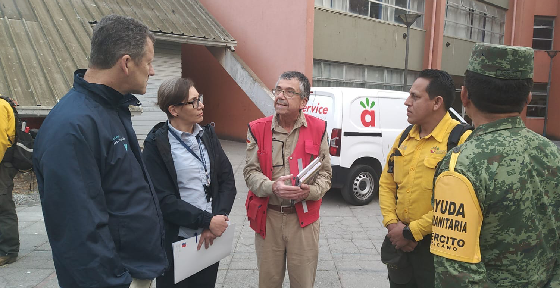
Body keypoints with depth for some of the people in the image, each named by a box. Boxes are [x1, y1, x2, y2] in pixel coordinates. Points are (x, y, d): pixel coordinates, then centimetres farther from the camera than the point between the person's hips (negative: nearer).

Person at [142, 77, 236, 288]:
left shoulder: (207, 134, 5)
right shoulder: (157, 144, -9)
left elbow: (227, 181, 2)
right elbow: (164, 200, -14)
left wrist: (217, 219, -11)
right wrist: (207, 221, -17)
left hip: (211, 238, 4)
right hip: (176, 241, -4)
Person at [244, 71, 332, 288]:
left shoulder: (318, 129, -2)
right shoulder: (258, 129, -1)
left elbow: (325, 173, 2)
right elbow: (250, 172, -2)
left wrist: (310, 190, -19)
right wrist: (273, 187, -21)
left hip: (303, 217, 0)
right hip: (267, 216, 1)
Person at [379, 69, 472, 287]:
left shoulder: (460, 140, -16)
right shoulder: (404, 137, 6)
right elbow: (386, 183, 10)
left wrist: (412, 232, -17)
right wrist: (391, 223, -4)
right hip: (400, 241, 6)